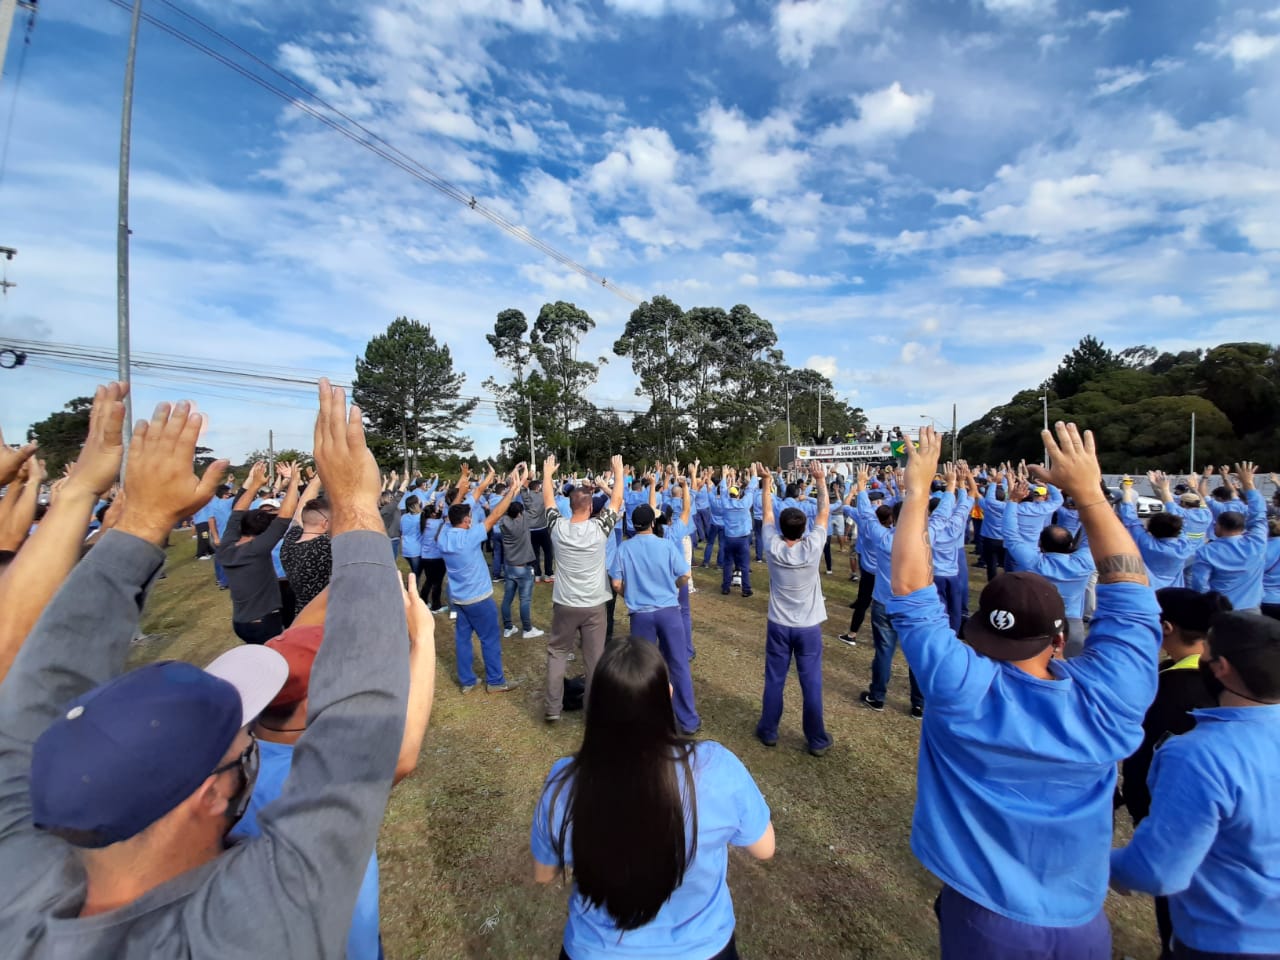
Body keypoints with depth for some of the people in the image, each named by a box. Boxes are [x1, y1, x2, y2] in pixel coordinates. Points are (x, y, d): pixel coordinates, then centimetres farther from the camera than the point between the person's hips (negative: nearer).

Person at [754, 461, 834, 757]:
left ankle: (768, 732, 26)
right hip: (808, 626, -1)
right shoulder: (812, 548, -18)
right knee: (811, 683, 9)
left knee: (774, 680, 12)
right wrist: (821, 480, -1)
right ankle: (817, 740, 22)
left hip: (778, 625, 1)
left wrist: (766, 481, 5)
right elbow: (824, 513, -8)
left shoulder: (772, 548, -14)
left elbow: (767, 512, -3)